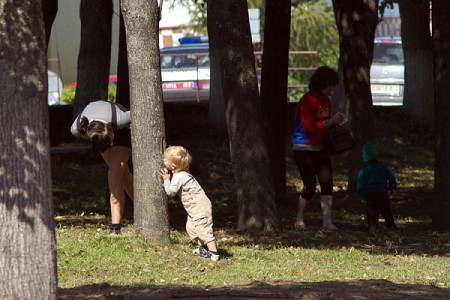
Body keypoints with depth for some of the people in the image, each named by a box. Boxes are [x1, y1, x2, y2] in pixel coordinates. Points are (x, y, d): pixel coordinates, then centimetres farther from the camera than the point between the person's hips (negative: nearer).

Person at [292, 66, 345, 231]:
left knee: (327, 183, -7)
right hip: (304, 148, -7)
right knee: (310, 186, -7)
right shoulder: (308, 101, -15)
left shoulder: (326, 101, 11)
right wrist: (330, 121, -25)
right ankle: (299, 219, 13)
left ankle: (327, 221, -9)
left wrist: (336, 121, 4)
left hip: (320, 148, 7)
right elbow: (309, 126, -23)